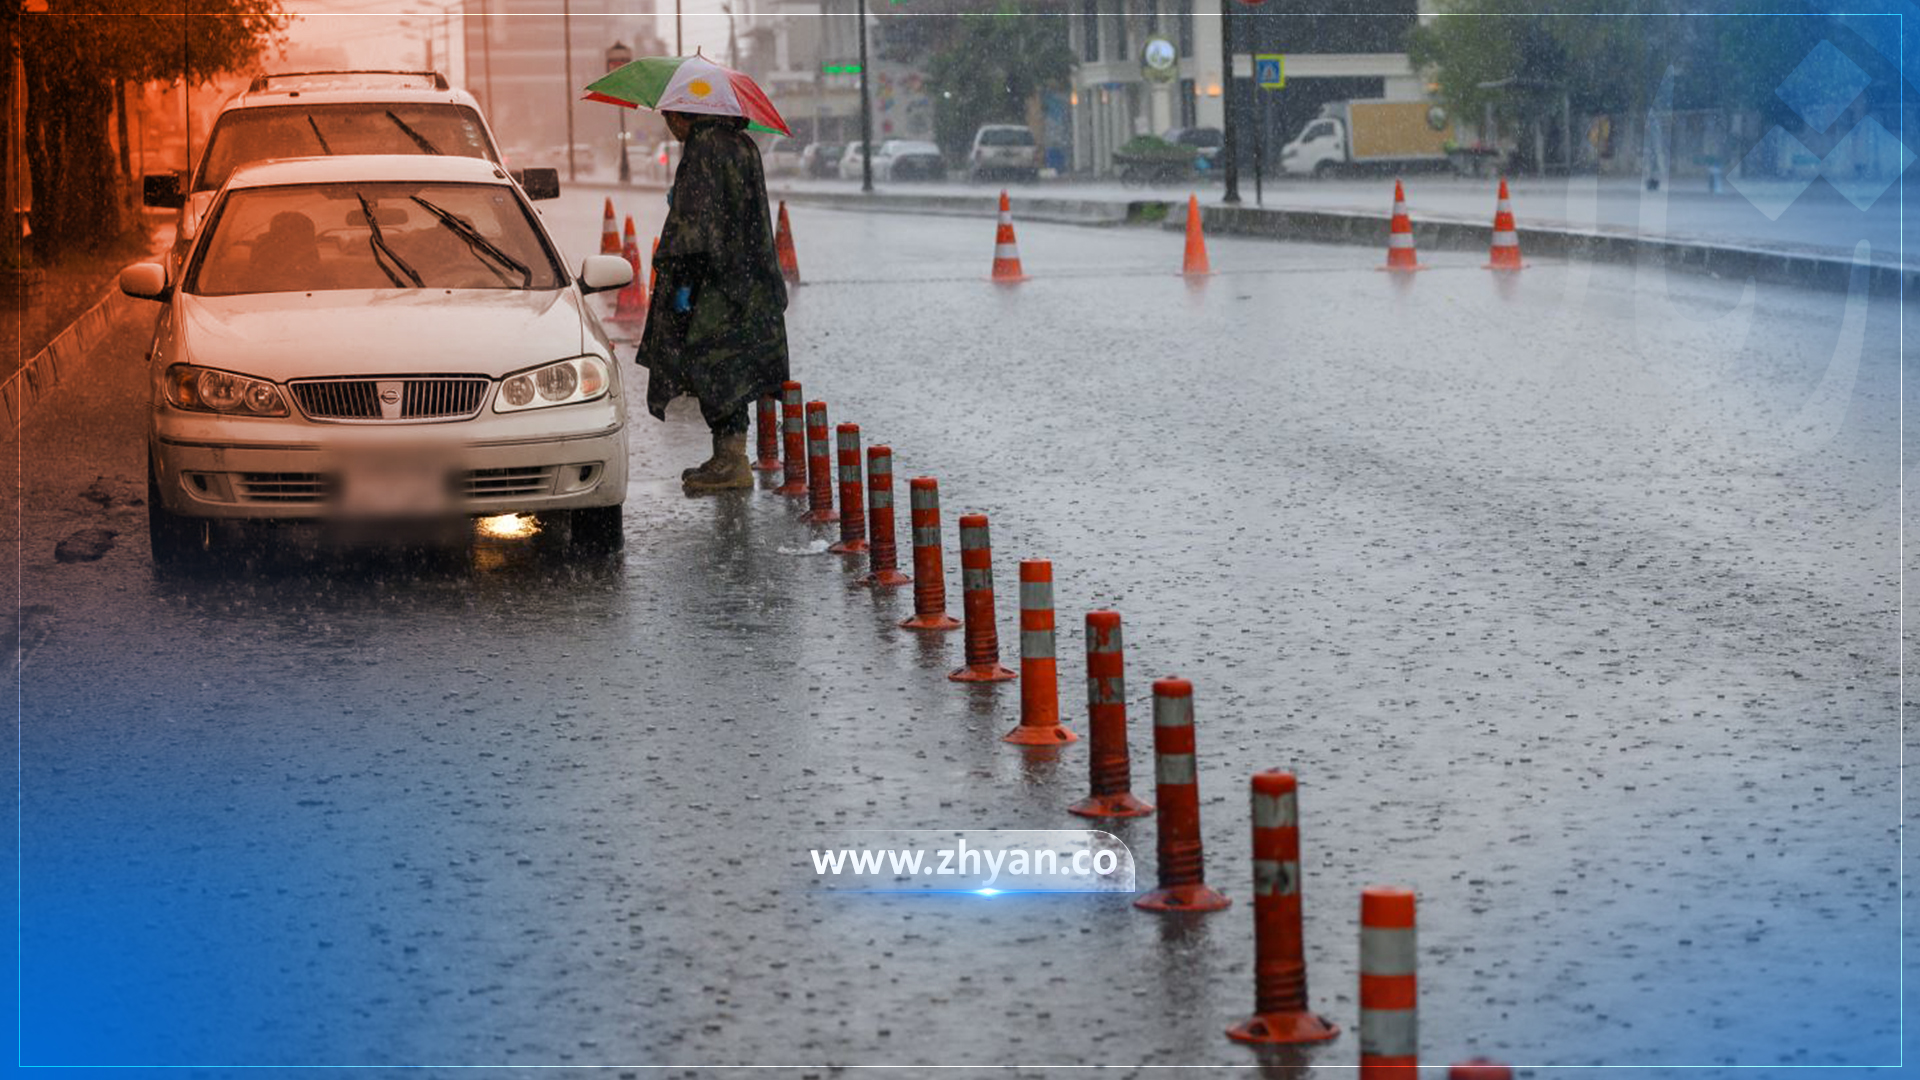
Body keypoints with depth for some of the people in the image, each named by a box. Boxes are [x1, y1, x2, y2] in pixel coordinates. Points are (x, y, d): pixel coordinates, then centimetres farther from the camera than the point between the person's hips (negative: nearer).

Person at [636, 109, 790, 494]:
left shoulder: (703, 149, -14)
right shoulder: (741, 144, 15)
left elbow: (695, 218, -20)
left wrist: (684, 278, -20)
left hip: (716, 287, -9)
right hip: (748, 284, 9)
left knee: (712, 367, -6)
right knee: (729, 370, 13)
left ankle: (732, 461, -9)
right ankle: (729, 456, 16)